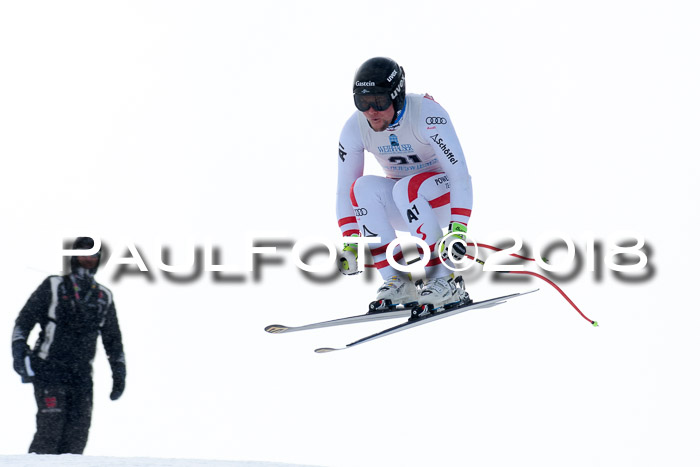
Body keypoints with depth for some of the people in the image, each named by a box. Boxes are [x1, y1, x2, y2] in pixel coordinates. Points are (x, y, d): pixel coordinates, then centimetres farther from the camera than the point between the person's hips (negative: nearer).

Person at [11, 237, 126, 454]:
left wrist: (119, 372, 17)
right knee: (50, 427, -15)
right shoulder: (53, 287, 3)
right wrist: (19, 353, -12)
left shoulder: (104, 297, 15)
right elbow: (24, 321, 2)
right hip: (49, 370, -4)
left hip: (82, 375, 4)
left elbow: (113, 339, 23)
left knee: (77, 434, -5)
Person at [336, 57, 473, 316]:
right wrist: (350, 242, -17)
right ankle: (398, 284, -23)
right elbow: (344, 190, -7)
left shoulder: (427, 114, -27)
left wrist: (457, 231, -40)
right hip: (407, 206, 5)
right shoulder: (355, 127, -14)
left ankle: (446, 281, -26)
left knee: (407, 188, -35)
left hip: (446, 197, -4)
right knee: (364, 187, -25)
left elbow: (460, 176, -30)